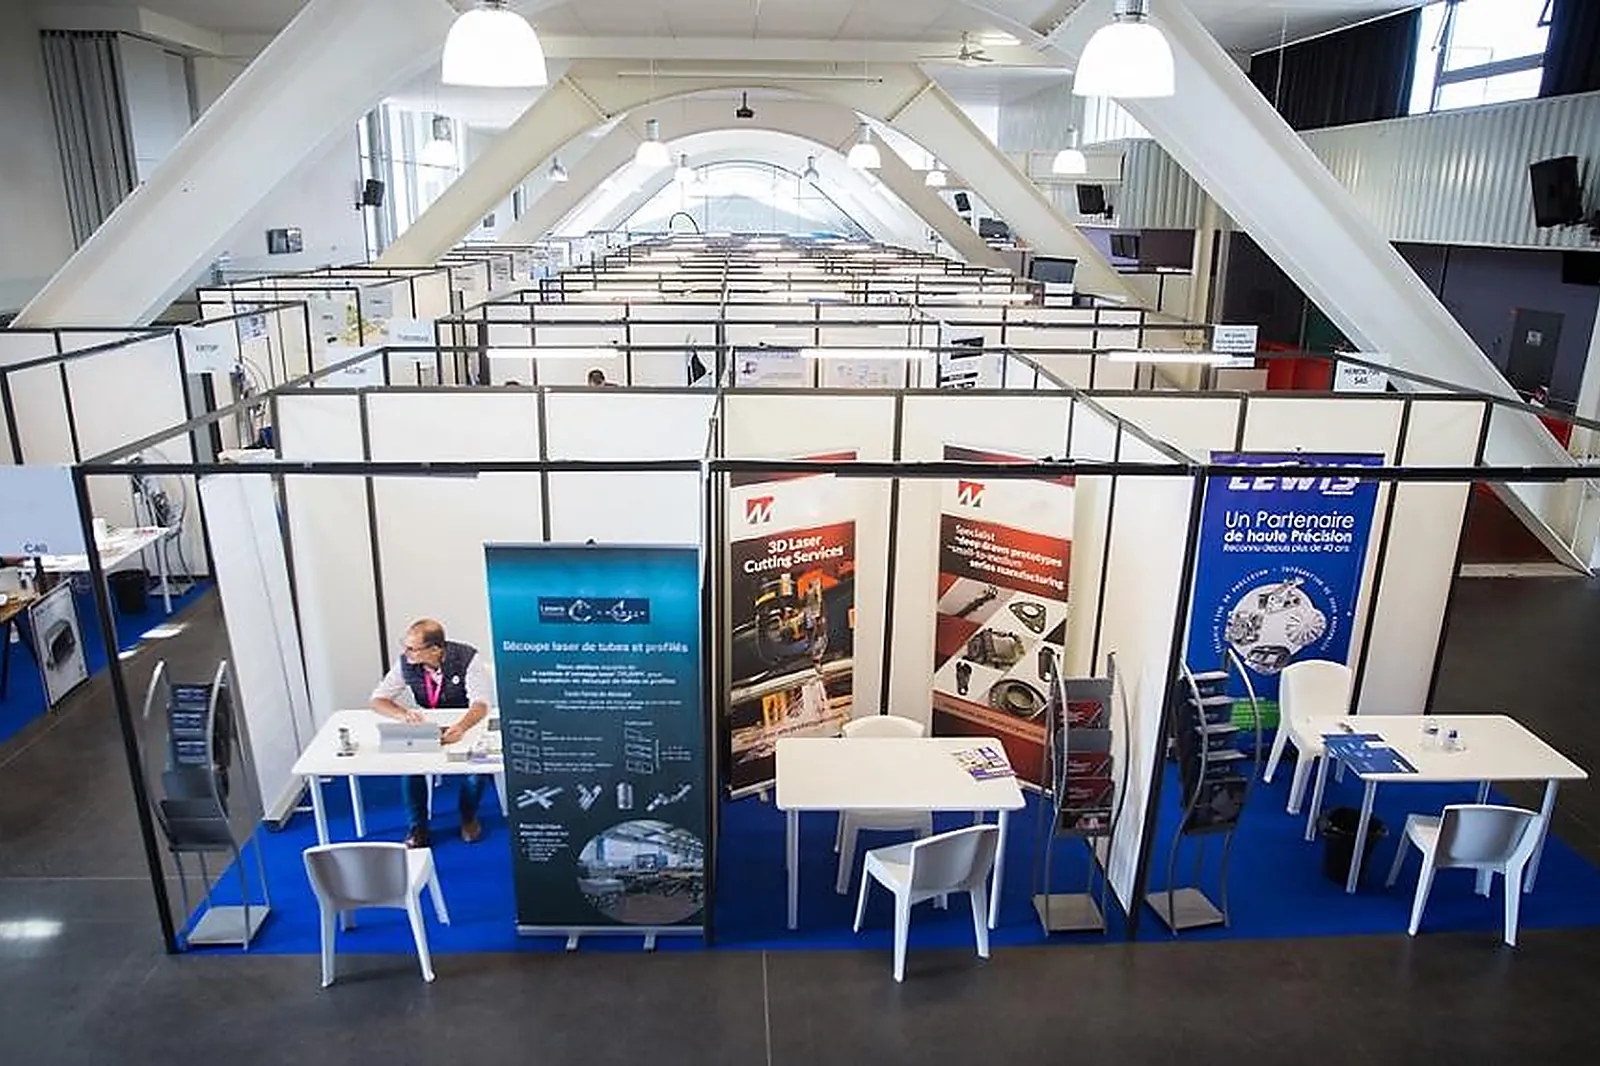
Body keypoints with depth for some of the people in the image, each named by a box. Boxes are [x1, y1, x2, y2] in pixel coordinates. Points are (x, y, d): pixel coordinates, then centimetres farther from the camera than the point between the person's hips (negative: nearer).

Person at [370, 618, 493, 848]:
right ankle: (417, 827, -3)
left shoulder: (467, 658, -23)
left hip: (464, 724, -3)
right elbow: (378, 700, -8)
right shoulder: (405, 662, -12)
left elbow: (480, 704, -31)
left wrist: (461, 727, -54)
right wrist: (404, 714, -32)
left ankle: (468, 818, 2)